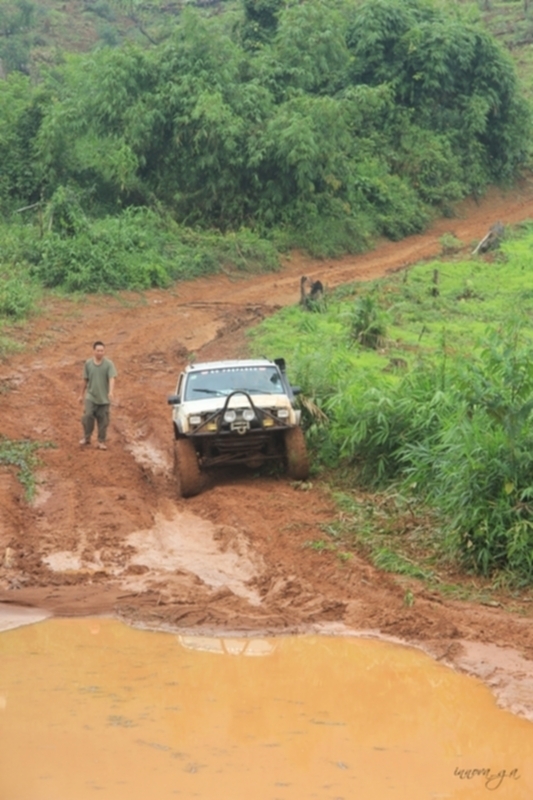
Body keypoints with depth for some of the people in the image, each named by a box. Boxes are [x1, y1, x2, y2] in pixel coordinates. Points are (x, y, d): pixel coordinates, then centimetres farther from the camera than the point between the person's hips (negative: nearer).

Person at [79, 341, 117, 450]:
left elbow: (112, 378, -18)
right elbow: (85, 380, 10)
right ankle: (87, 437, 7)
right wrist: (82, 394, 17)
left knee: (103, 420, 3)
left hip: (104, 398, -1)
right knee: (88, 416, -13)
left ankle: (101, 441, 15)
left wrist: (111, 392, -34)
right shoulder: (88, 363, 0)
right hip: (91, 396, 1)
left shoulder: (109, 364, -8)